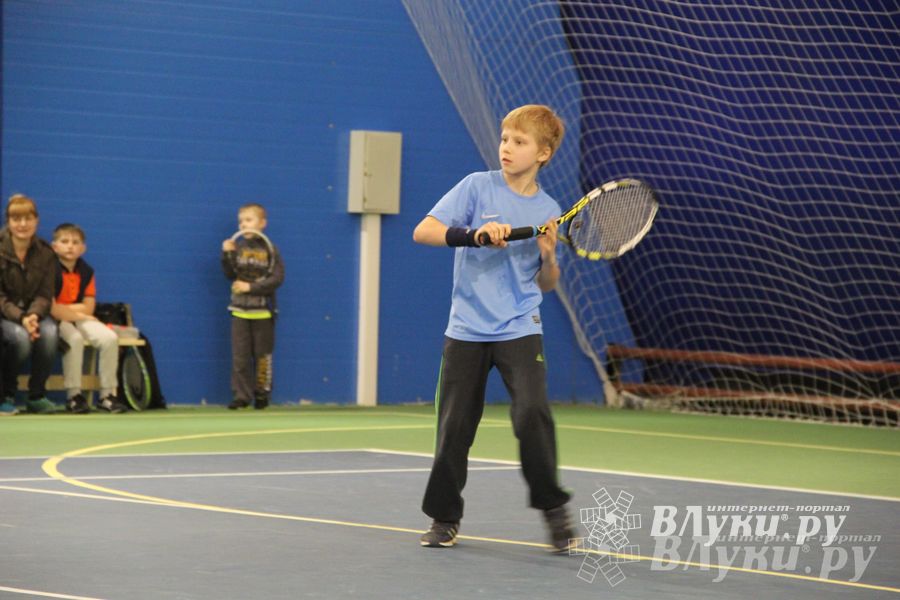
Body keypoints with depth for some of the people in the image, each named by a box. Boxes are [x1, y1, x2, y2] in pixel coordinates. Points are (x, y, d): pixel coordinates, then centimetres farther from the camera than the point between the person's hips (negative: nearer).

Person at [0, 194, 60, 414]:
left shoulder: (45, 253, 0)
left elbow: (45, 295, -1)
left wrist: (33, 315, -24)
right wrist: (20, 318, -28)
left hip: (33, 313, 3)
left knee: (49, 333, -31)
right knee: (21, 337, -35)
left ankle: (37, 396, -14)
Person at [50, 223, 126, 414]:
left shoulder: (86, 271, 3)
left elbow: (88, 308, -2)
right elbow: (52, 309, -20)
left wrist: (62, 308, -13)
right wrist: (80, 314, -11)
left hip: (79, 319, 5)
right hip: (57, 320, -5)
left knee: (109, 338, -19)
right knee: (74, 339, -36)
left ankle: (107, 395, -11)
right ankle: (74, 396, -25)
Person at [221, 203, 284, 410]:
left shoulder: (269, 250, -6)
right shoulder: (238, 249, 5)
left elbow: (277, 278, -13)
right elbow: (230, 275, 2)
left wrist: (251, 287, -18)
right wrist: (227, 255, -13)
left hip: (262, 311, -3)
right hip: (240, 310, 3)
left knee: (262, 355, 5)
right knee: (239, 356, 0)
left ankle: (262, 393, 16)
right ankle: (242, 395, 3)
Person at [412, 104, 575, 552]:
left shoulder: (548, 210, 6)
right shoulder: (477, 187, -2)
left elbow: (545, 285, 13)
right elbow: (423, 231, -10)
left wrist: (548, 255, -8)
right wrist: (474, 234, -24)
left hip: (519, 330, 0)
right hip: (467, 330, 0)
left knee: (532, 412, -19)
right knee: (454, 425, 2)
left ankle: (552, 506, -4)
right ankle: (444, 516, 19)